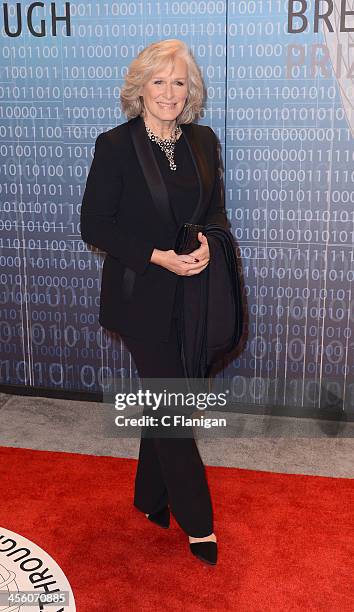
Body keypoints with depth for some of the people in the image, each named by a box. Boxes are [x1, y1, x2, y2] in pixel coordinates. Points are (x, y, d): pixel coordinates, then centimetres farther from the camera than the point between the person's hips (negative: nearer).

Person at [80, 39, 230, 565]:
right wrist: (159, 256, -19)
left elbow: (216, 210, 13)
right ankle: (197, 521, 17)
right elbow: (93, 225, -10)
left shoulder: (203, 141, 4)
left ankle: (151, 497, 36)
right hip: (141, 296, -5)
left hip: (191, 293, 5)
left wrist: (207, 243, -10)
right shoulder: (115, 145, -10)